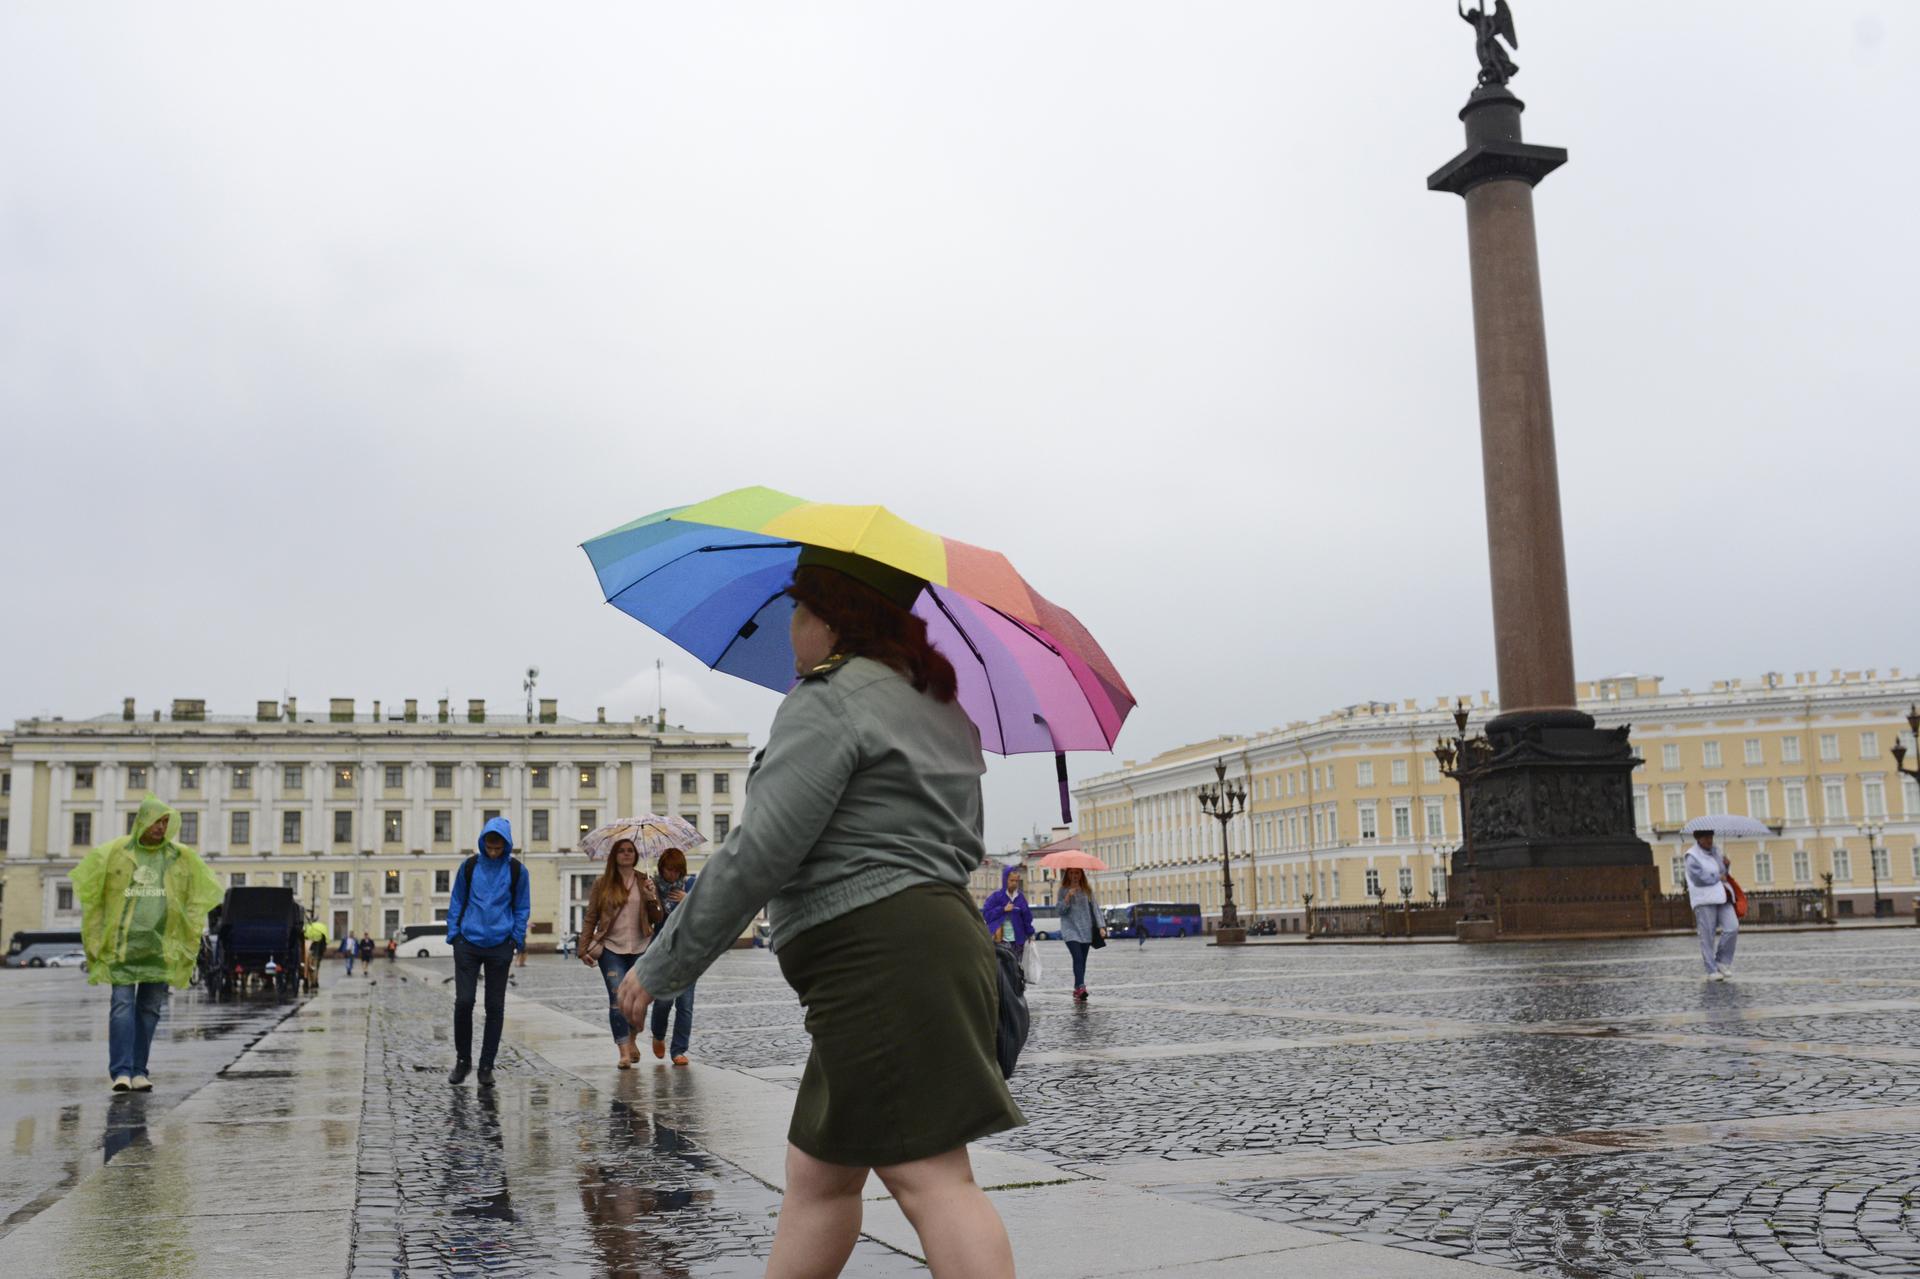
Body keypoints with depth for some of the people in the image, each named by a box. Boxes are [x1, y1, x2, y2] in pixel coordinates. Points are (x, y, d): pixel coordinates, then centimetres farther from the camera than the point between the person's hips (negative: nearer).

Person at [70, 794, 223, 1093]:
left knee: (150, 1009, 5)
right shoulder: (112, 854, 1)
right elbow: (90, 894, 7)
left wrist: (190, 940, 6)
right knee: (122, 1005, -9)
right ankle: (121, 1071, -11)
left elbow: (198, 898, 12)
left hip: (161, 946, 2)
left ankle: (138, 1071, 11)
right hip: (122, 944, -2)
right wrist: (94, 940, 2)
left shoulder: (182, 858, 6)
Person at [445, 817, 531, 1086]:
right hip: (468, 943, 0)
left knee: (495, 1006, 2)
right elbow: (456, 902, 12)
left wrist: (517, 940, 0)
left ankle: (486, 1067, 11)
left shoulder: (517, 870, 3)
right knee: (463, 1001, -5)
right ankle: (462, 1059, 14)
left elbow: (522, 908, 9)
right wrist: (453, 933, 2)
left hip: (500, 947, 0)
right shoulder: (469, 866, 5)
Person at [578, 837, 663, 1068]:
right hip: (611, 948, -2)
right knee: (617, 998, -12)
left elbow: (656, 919, 6)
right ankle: (624, 1052, -11)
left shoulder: (644, 882, 8)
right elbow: (591, 918, 7)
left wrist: (651, 897, -12)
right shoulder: (603, 883, 4)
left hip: (639, 949, 2)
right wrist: (584, 949, 2)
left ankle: (632, 1040, 31)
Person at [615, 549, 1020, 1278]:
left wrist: (663, 967, -9)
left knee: (930, 1177, -10)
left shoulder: (829, 700, -10)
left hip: (877, 960, -10)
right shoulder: (940, 706, 19)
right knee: (816, 1172, 15)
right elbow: (964, 848, 24)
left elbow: (758, 856, -16)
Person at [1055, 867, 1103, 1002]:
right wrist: (1068, 897, -18)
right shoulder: (1064, 890, 3)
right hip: (1070, 929, -3)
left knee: (1082, 961, 3)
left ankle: (1077, 990, 8)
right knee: (1078, 958, -19)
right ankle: (1080, 987, -29)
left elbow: (1094, 907, 10)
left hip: (1086, 930, 3)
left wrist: (1100, 926, 3)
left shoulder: (1087, 890, 10)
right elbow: (1061, 911, -3)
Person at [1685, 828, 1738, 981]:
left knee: (1732, 928, -9)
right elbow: (1699, 878, -14)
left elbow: (1724, 873, 24)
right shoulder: (1692, 856, -3)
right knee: (1707, 935, -5)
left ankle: (1722, 962, 8)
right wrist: (1719, 878, -4)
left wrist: (1726, 864, 3)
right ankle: (1712, 971, 0)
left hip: (1721, 897, 6)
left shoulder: (1715, 852, 18)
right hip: (1704, 899, -6)